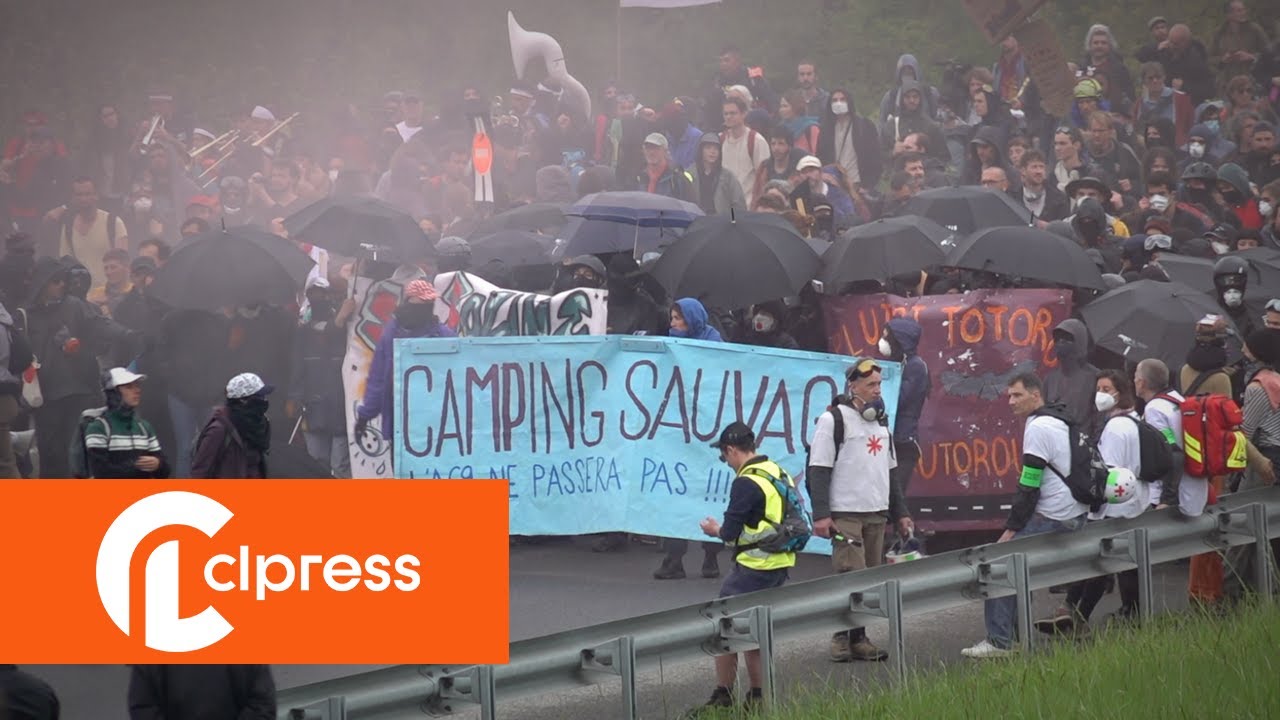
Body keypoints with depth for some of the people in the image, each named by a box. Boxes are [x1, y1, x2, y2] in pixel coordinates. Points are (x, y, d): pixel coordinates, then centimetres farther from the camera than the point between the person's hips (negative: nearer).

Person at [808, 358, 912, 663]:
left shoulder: (880, 420, 18)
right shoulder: (833, 420, -6)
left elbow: (890, 470, 25)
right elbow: (818, 470, -10)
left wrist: (900, 512, 20)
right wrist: (821, 514, -17)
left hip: (876, 514, 7)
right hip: (845, 514, -7)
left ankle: (857, 638, 9)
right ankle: (844, 637, -4)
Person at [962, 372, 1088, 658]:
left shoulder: (1038, 428, -13)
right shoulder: (1060, 421, 18)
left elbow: (1029, 485, -16)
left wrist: (1012, 528, -12)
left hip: (1051, 518, -10)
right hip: (1075, 515, 10)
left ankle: (999, 641, -12)